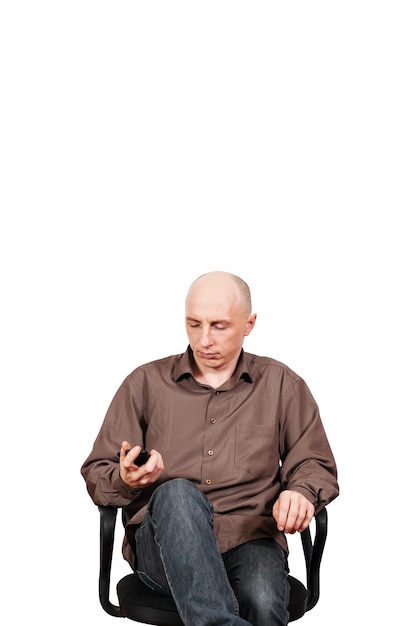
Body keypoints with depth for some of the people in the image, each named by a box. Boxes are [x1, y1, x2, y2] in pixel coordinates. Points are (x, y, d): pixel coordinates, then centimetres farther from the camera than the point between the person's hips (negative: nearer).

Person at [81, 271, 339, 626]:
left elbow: (315, 464, 13)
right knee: (176, 494, -36)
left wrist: (300, 492, -10)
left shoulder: (282, 385, 14)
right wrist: (125, 480, -12)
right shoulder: (145, 383, 12)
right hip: (162, 546, 1)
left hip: (250, 541, 0)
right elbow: (96, 474, 12)